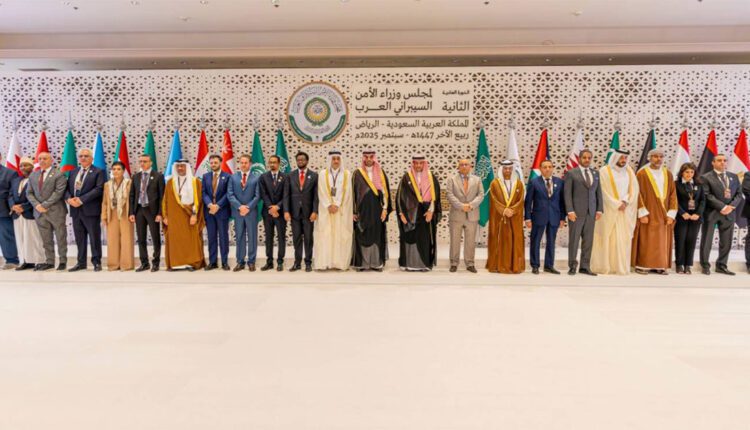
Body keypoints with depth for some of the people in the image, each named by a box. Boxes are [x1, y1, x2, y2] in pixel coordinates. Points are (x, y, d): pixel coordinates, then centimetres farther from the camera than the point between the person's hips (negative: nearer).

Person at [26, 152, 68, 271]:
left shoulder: (59, 175, -3)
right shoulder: (33, 175, 15)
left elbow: (58, 192, -12)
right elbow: (29, 193, 11)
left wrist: (45, 205, -16)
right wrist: (37, 205, -6)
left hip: (56, 212, -5)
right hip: (40, 212, 5)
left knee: (61, 238, 2)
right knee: (46, 239, 8)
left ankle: (63, 261, 10)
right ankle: (49, 261, 14)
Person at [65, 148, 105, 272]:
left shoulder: (98, 172, -1)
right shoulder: (73, 172, 18)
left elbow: (99, 189, -13)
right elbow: (67, 187, 13)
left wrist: (81, 199, -17)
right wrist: (69, 199, -8)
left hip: (91, 210, -6)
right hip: (75, 210, 6)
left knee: (94, 237, -1)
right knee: (79, 238, 10)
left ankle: (96, 262, 7)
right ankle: (81, 262, 17)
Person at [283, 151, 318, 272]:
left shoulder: (314, 175, 3)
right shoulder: (290, 175, 6)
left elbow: (316, 195, -2)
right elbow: (286, 194, 2)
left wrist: (315, 211, -10)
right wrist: (286, 211, -6)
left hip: (308, 212, -1)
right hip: (294, 211, 1)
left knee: (308, 238, 3)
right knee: (296, 238, 5)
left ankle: (308, 262, 11)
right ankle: (297, 262, 12)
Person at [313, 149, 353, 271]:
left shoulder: (347, 174, 5)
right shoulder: (323, 173, 6)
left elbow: (346, 192, -2)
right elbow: (322, 192, 0)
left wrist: (337, 205, -12)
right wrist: (329, 206, -12)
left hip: (342, 210, 0)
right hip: (325, 210, 0)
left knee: (341, 235, -1)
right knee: (325, 235, -3)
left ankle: (340, 262, 1)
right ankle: (324, 262, -2)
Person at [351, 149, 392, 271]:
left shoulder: (381, 173, 6)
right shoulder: (357, 173, 2)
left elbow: (386, 191, 4)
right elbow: (353, 192, 1)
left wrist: (385, 209, -4)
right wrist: (353, 211, -3)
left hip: (377, 209, 1)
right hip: (362, 210, -1)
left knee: (377, 237, 3)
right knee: (362, 237, 2)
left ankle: (377, 263, 10)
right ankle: (361, 263, 9)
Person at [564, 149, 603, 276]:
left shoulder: (596, 173, 14)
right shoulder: (571, 173, 0)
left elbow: (598, 192, 13)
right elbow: (567, 193, -5)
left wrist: (599, 209, 4)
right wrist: (570, 210, -13)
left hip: (591, 212, 4)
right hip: (576, 212, -4)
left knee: (588, 241, 5)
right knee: (574, 240, 0)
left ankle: (585, 267, 12)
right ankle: (572, 266, 10)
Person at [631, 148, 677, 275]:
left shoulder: (668, 174, 10)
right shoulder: (642, 174, -3)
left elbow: (673, 194, 9)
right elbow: (638, 194, -7)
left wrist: (671, 214, -1)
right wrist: (642, 213, -14)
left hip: (663, 215, 4)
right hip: (648, 214, -4)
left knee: (662, 242, 6)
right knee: (645, 242, -3)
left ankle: (659, 266, 12)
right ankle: (642, 265, 3)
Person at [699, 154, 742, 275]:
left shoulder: (734, 177, 14)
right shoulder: (706, 177, -2)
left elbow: (739, 194, 9)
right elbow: (707, 195, -11)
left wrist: (731, 206, -8)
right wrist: (722, 207, -17)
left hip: (729, 213, 5)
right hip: (711, 213, -5)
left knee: (726, 242, 8)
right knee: (706, 241, 0)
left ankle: (721, 265, 18)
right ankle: (705, 265, 11)